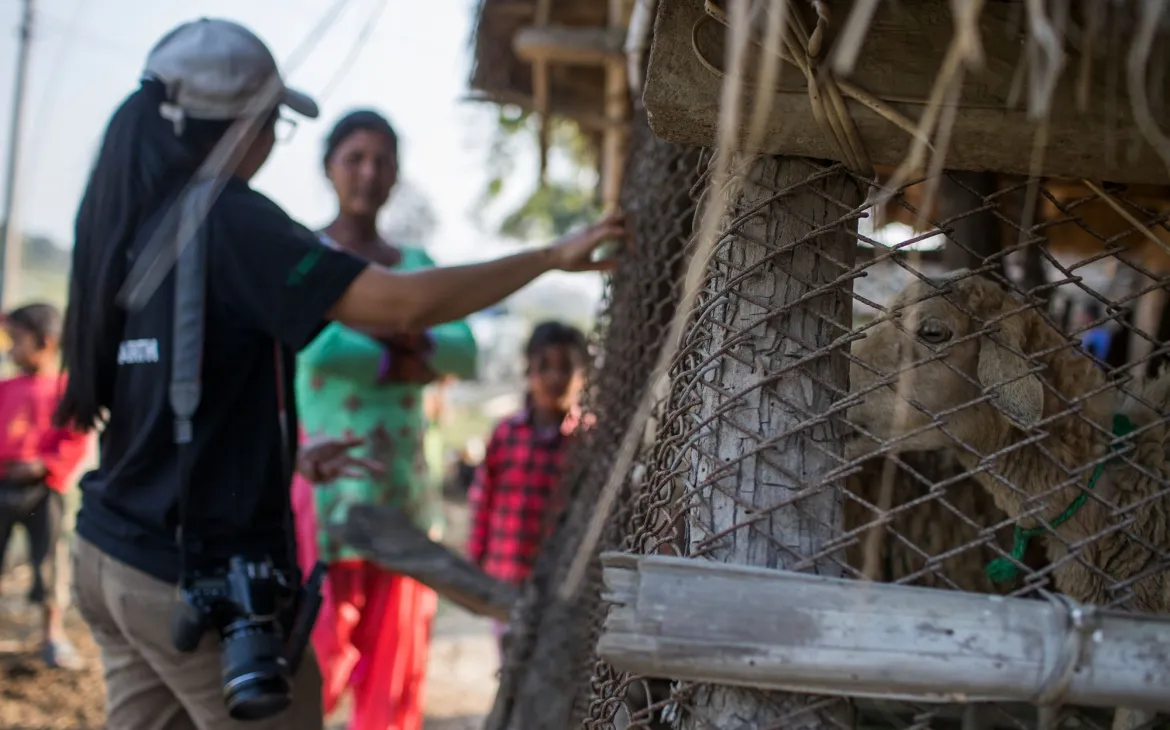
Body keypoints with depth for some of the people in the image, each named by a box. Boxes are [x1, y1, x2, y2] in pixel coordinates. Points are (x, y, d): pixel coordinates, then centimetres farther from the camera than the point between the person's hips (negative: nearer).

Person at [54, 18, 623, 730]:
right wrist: (552, 257, -13)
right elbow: (401, 305, -23)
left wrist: (285, 454, 18)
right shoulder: (227, 222, -16)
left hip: (114, 556, 8)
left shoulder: (123, 222, 7)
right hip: (204, 576, -8)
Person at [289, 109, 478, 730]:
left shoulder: (416, 264, 14)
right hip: (325, 485, -5)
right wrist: (402, 363, -4)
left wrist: (416, 338, -15)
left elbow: (466, 354, 3)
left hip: (405, 488, 5)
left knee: (394, 668, 6)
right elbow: (321, 349, -18)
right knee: (312, 658, -9)